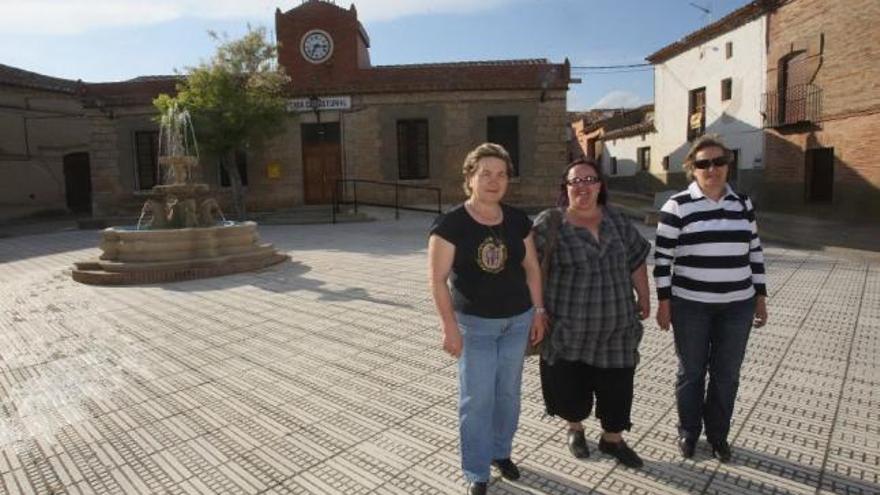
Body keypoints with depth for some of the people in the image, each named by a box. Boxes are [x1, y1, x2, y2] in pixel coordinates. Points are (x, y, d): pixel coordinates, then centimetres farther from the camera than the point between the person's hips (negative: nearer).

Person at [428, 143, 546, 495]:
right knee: (477, 398, 4)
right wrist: (450, 328, -17)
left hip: (517, 320, 4)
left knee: (508, 392, 18)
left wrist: (538, 312, 7)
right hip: (475, 323, -4)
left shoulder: (518, 220, -2)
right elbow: (438, 278, -14)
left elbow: (531, 267, 8)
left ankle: (501, 452, 41)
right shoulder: (450, 224, -15)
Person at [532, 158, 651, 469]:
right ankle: (575, 429, 39)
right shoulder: (549, 223, -9)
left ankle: (612, 439, 34)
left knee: (616, 386, 11)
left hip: (615, 326, 4)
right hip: (567, 327, -3)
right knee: (570, 386, 9)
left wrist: (644, 298, 13)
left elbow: (636, 260, 12)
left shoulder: (617, 221, 4)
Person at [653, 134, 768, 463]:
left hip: (737, 305, 4)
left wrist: (760, 296, 9)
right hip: (690, 305, -3)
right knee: (691, 372, 10)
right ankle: (688, 432, 29)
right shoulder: (677, 206, -7)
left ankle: (718, 434, 31)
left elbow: (754, 251, 12)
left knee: (726, 374, 12)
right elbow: (662, 257, -6)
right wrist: (664, 302, -8)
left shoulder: (743, 204, 6)